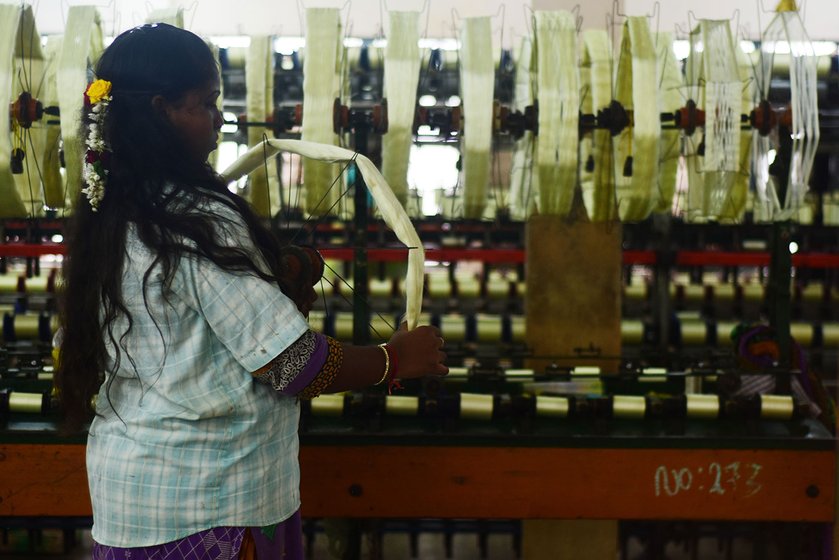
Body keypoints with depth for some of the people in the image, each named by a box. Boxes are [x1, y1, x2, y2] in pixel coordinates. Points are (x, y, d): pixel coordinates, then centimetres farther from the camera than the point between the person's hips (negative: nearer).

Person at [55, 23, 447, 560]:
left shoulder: (106, 218, 4)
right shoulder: (203, 223, -21)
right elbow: (293, 365, -21)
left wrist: (280, 289, 5)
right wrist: (395, 358, -7)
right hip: (204, 499, -8)